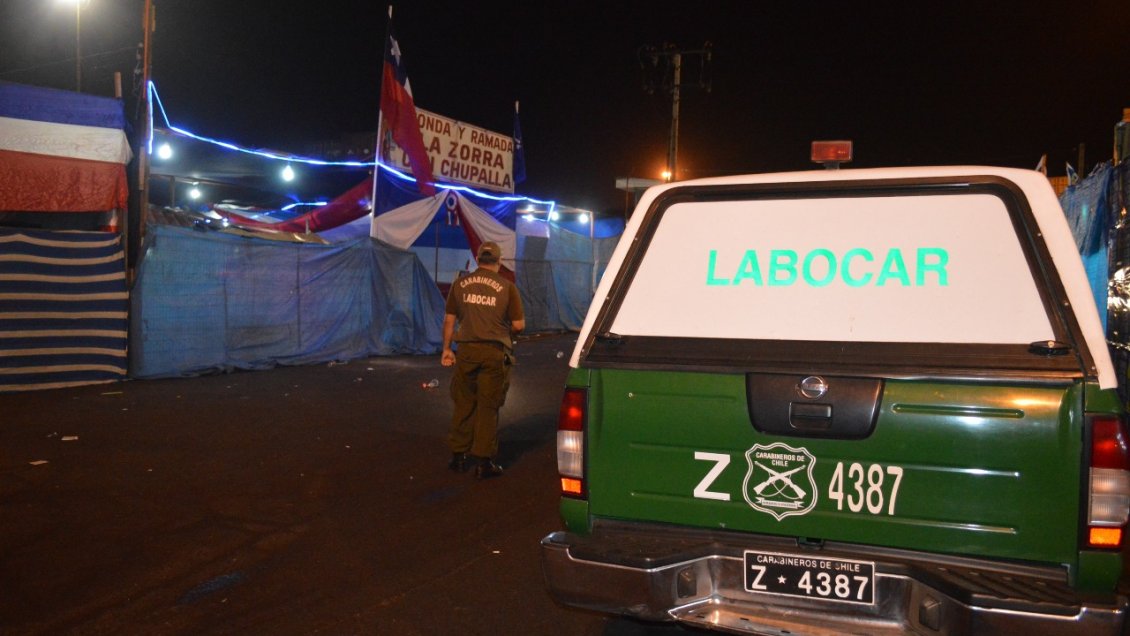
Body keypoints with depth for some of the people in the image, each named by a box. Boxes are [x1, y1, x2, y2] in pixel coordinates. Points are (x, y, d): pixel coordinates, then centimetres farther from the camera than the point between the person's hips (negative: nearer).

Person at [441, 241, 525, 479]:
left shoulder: (460, 283, 4)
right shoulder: (507, 287, -3)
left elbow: (449, 319, 7)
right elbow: (519, 324, -2)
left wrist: (447, 348, 16)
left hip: (467, 350, 2)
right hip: (495, 352, -2)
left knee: (464, 405, 13)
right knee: (487, 407, 4)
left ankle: (459, 456, 21)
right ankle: (483, 462, 8)